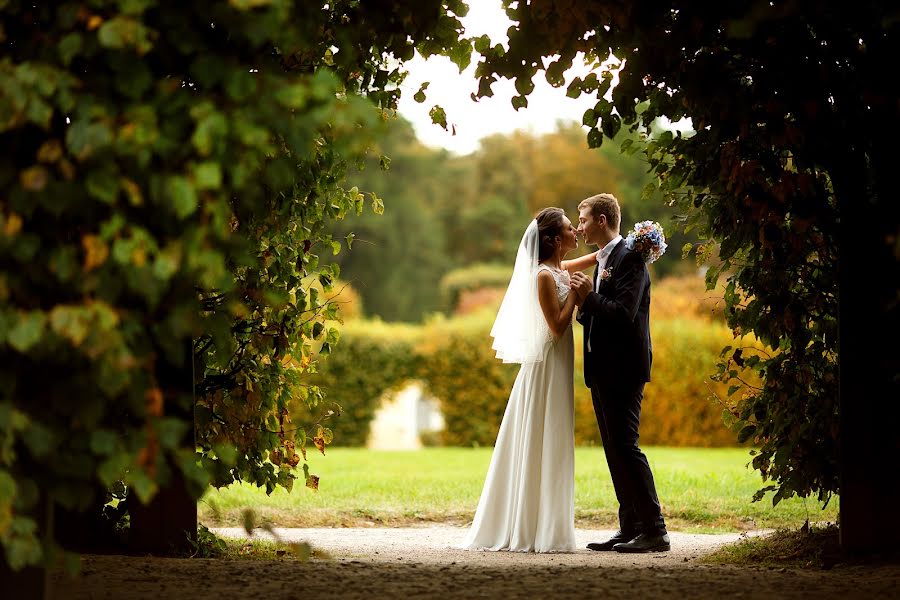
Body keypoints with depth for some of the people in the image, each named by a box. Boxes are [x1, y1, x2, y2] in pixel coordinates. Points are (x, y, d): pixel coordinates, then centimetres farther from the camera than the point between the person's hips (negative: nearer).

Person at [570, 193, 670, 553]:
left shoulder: (630, 259, -12)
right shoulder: (602, 261, 18)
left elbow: (624, 313, -22)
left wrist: (590, 296, -12)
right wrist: (583, 303, -2)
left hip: (622, 371, -10)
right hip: (602, 371, 10)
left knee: (625, 447, -11)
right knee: (615, 451, 10)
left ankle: (654, 530, -9)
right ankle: (630, 529, 13)